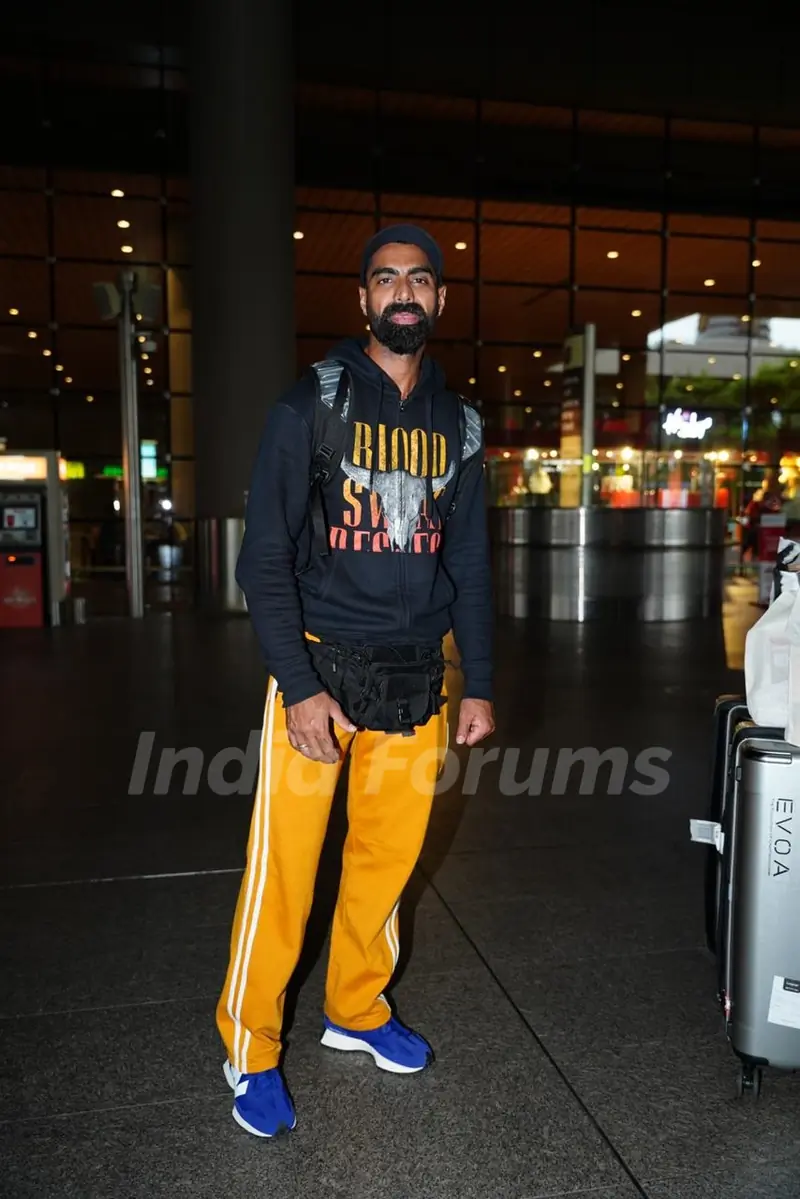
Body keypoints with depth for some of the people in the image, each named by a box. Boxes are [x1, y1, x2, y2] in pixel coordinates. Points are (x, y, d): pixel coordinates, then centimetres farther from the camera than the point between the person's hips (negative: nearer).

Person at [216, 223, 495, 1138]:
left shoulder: (457, 424, 10)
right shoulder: (310, 407, -3)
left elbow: (469, 563, 13)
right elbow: (265, 559, -7)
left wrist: (477, 683, 8)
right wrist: (298, 687, -14)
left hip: (417, 681, 4)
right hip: (318, 671, -4)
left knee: (387, 858, 12)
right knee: (283, 870, 0)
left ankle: (355, 1010, 35)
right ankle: (250, 1048, 21)